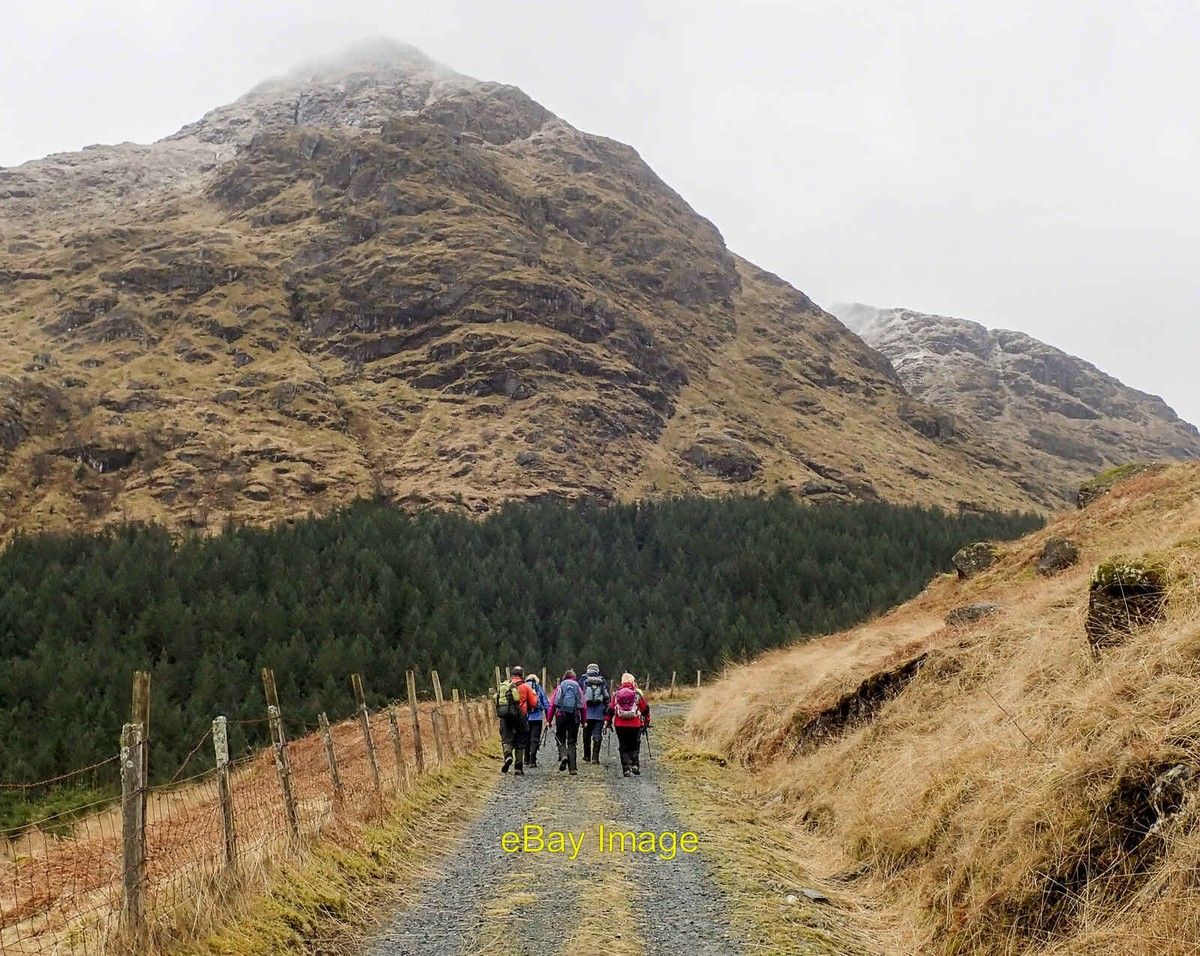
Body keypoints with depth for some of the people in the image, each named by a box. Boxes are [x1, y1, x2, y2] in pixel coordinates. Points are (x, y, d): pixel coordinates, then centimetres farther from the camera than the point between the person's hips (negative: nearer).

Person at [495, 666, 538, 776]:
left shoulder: (503, 686, 14)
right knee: (520, 741, 9)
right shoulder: (525, 687, 4)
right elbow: (534, 704, 5)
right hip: (519, 716, -2)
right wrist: (535, 695, 24)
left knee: (506, 738, 7)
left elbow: (497, 701, 14)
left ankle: (508, 755, -24)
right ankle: (519, 767, 11)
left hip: (504, 716, 2)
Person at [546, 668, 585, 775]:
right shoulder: (578, 688, 8)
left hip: (560, 715, -1)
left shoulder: (560, 687, 6)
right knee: (572, 742, 8)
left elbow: (552, 704, 1)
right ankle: (572, 768, 4)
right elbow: (583, 706, 5)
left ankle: (563, 755, -16)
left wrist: (549, 719, 3)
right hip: (574, 717, 1)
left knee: (560, 738, 14)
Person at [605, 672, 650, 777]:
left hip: (620, 725, 1)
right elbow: (645, 709, 7)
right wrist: (646, 722, 17)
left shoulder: (616, 694, 7)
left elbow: (610, 709, 7)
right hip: (635, 725, -1)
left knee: (623, 747, 7)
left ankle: (626, 769, 1)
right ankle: (635, 764, -3)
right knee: (635, 745, 13)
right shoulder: (638, 693, 3)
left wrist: (607, 721, 14)